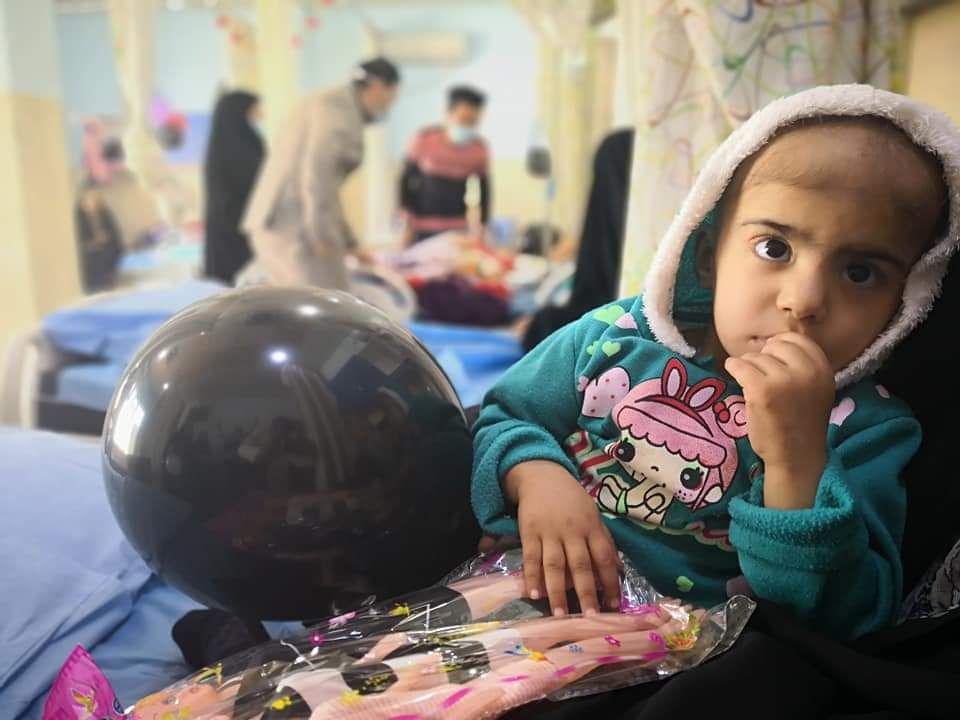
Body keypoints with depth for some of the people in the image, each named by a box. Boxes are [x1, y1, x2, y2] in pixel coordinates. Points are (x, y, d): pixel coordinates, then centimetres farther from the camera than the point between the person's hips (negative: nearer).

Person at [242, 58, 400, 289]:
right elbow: (317, 167, -21)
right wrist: (321, 234, -22)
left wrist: (349, 243, 28)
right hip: (296, 226, -10)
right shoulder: (341, 106, -6)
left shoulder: (331, 106, 24)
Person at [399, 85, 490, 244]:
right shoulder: (425, 139, -9)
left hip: (458, 230, 1)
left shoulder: (479, 148, -5)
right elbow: (406, 180, -1)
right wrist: (406, 225, -3)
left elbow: (484, 190, 6)